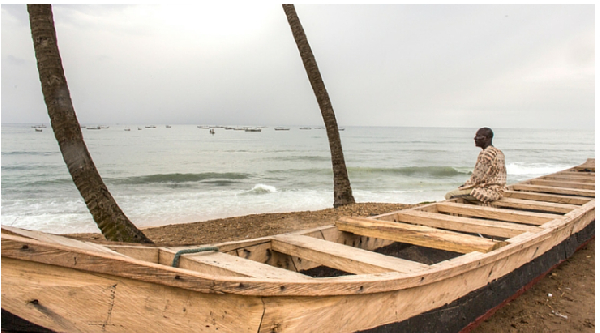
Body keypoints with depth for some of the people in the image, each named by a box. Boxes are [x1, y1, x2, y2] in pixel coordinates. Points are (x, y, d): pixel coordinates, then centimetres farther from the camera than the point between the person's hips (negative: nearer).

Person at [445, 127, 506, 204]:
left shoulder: (485, 153, -18)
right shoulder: (498, 152, 13)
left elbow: (478, 176, -18)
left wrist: (465, 185, -2)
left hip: (487, 191, -11)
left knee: (449, 195, -10)